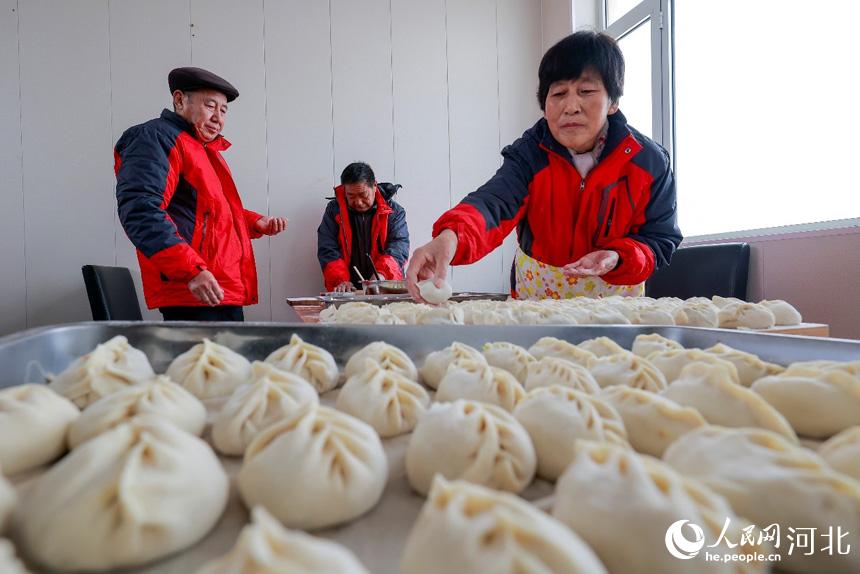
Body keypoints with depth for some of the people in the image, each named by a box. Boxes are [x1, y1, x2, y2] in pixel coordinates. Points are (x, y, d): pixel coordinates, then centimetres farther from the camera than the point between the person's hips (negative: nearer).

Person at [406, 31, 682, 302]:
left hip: (616, 295, -3)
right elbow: (494, 202, -31)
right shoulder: (530, 154, -13)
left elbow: (660, 238, -4)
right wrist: (450, 236, -53)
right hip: (535, 293, 3)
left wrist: (618, 258, -26)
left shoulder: (649, 161, -9)